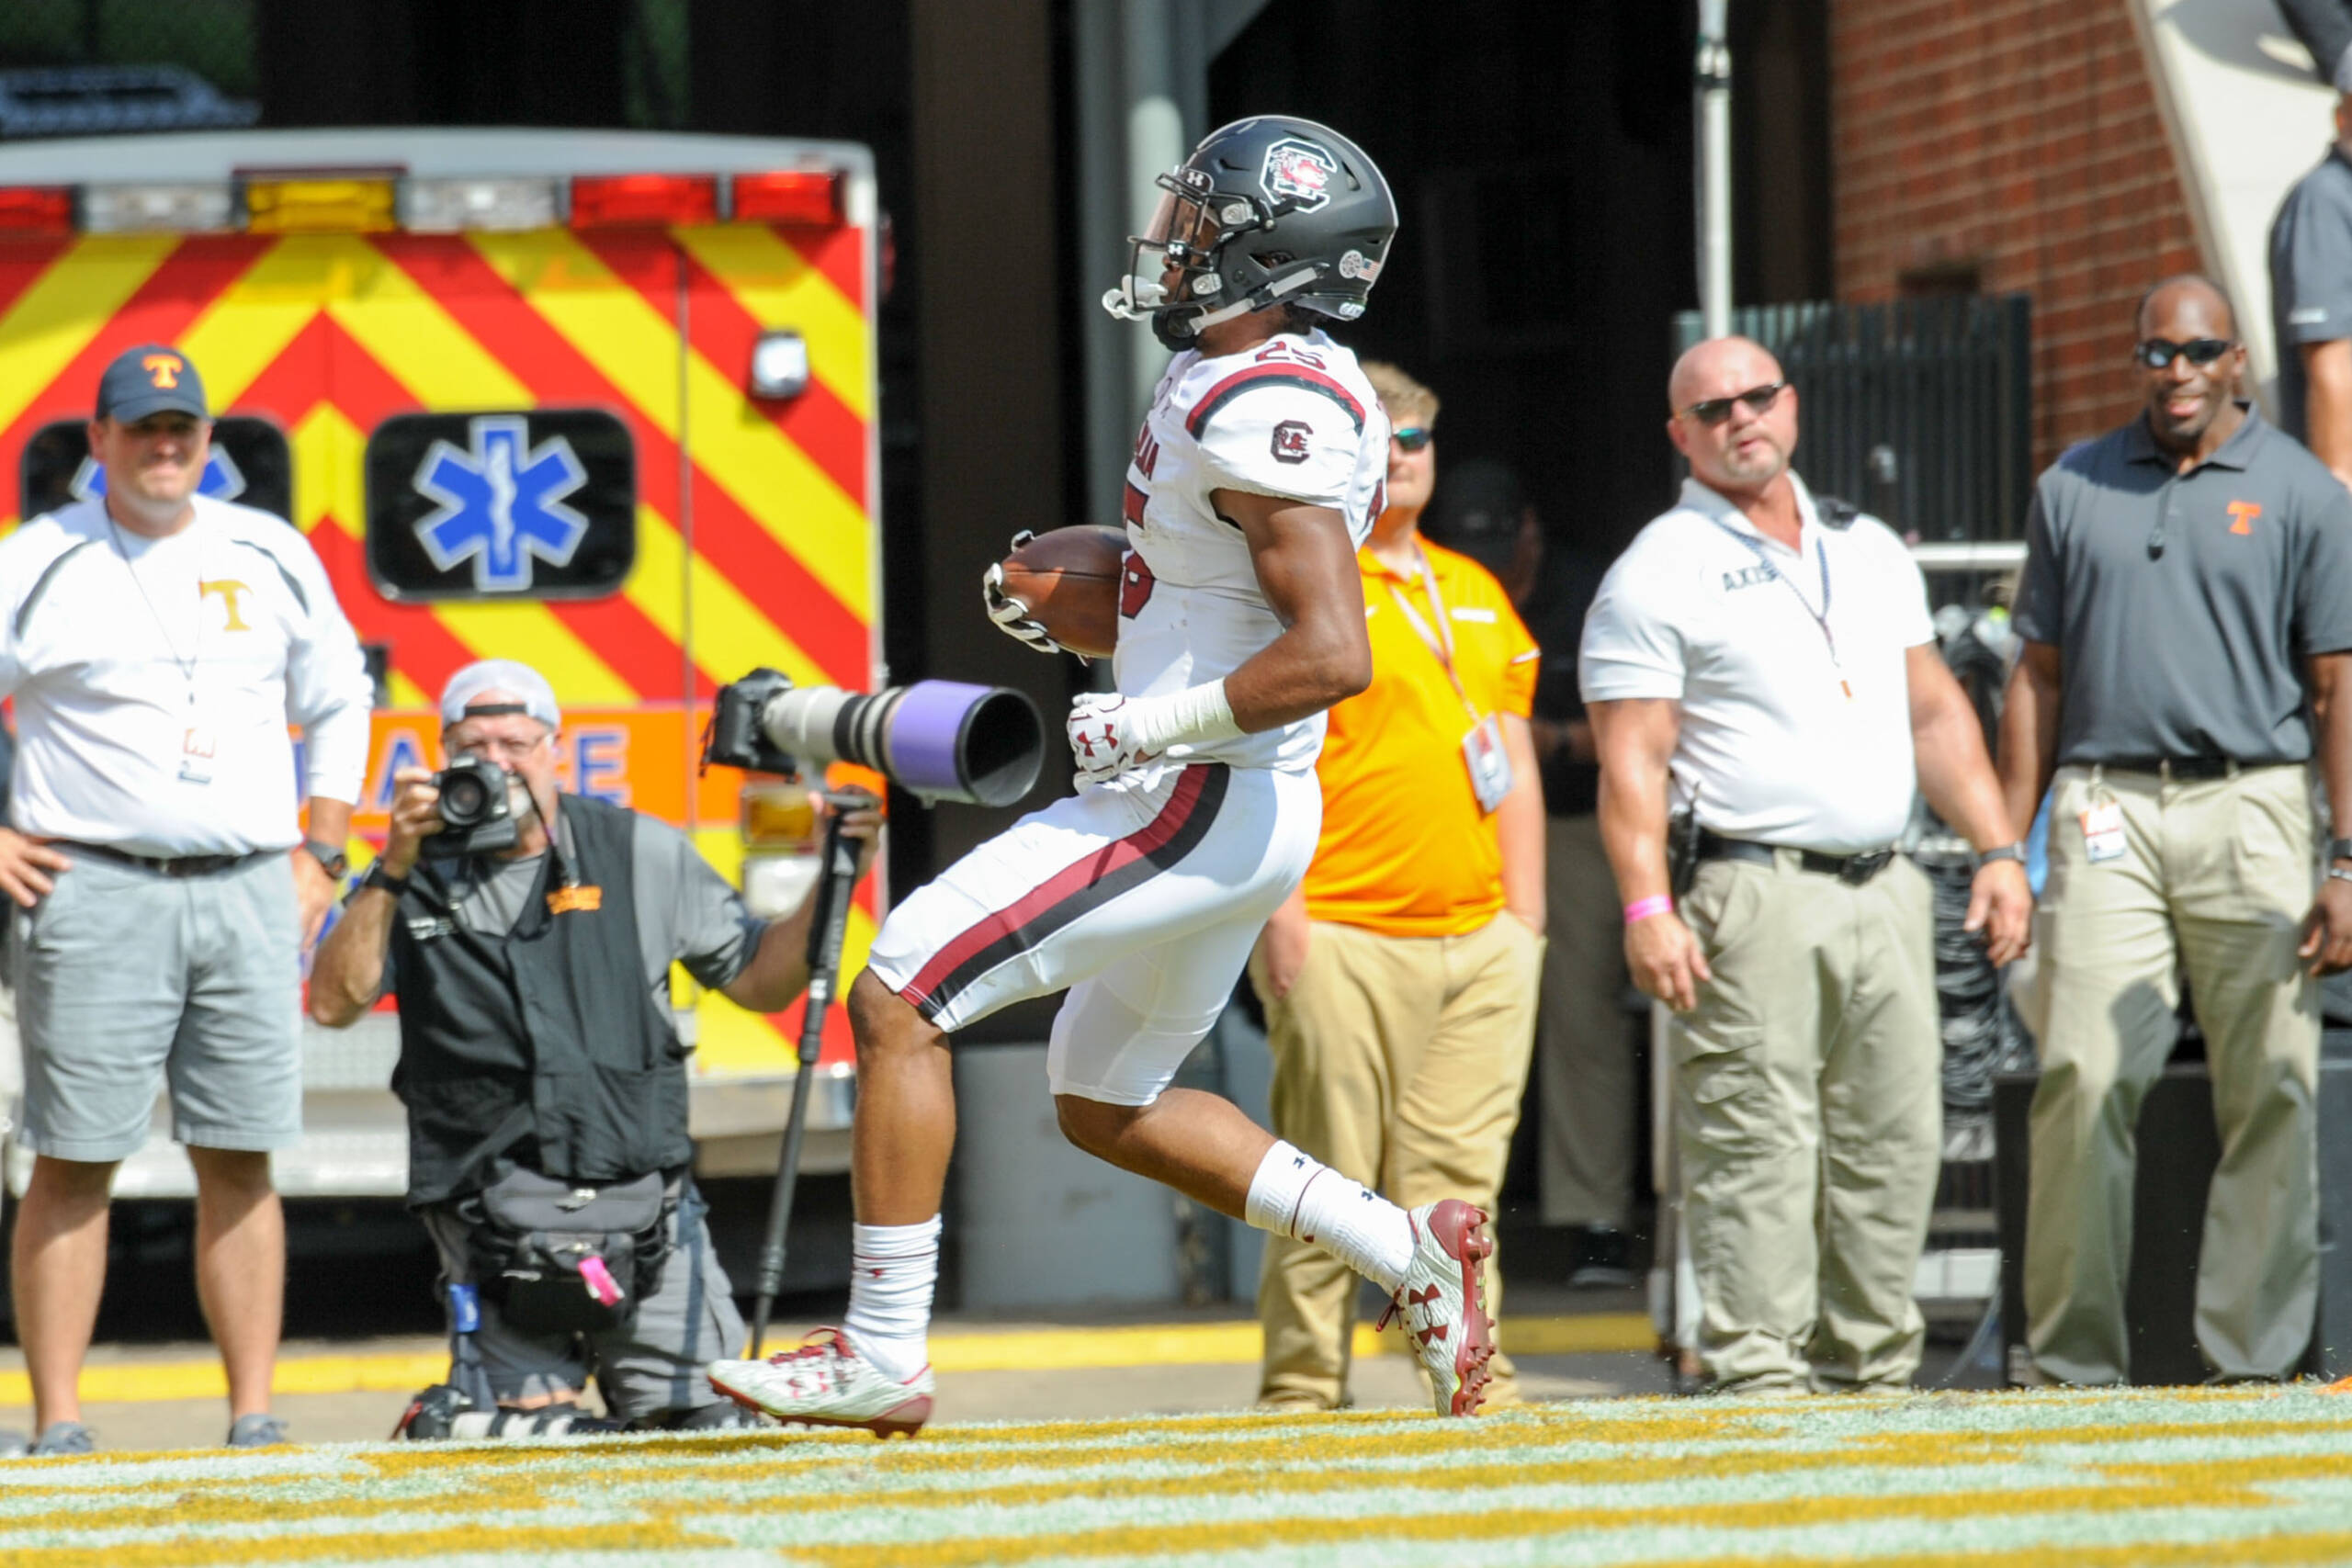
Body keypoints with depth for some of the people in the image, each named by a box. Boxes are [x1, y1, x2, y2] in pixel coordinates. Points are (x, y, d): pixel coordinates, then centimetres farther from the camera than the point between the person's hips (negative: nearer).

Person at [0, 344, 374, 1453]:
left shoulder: (271, 558, 12)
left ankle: (255, 1420, 4)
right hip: (94, 893, -3)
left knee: (241, 1161, 2)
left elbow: (338, 703, 22)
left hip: (251, 893, 3)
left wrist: (319, 859, 14)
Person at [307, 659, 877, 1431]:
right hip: (493, 1208, -1)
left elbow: (758, 979, 10)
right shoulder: (417, 874, 7)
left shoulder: (639, 853, 9)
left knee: (703, 1420, -7)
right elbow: (333, 1003, -6)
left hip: (641, 1188, 1)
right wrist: (392, 871, -14)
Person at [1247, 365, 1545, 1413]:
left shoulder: (1477, 595, 20)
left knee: (1459, 1170, 4)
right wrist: (1280, 912, -13)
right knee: (1330, 1177, -6)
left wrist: (1524, 913, 13)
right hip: (1345, 940, -6)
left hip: (1479, 938, 6)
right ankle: (1302, 1385, -1)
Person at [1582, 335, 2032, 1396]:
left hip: (1883, 891, 6)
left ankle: (1870, 1366, 11)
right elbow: (1631, 758, -7)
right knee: (1756, 1147, -10)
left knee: (1892, 1144, 5)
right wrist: (1647, 908, -17)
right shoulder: (1658, 576, 0)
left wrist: (1997, 848, 13)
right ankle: (1755, 1369, -10)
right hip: (1752, 898, -6)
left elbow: (1935, 713, 22)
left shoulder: (1869, 552, 19)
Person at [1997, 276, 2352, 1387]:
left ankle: (2254, 1350, 2)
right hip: (2106, 814, 1)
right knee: (2083, 1081, -8)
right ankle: (2073, 1356, -4)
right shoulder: (2074, 490, 13)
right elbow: (2039, 675, 17)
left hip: (2251, 807, -1)